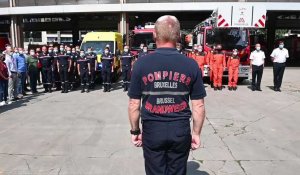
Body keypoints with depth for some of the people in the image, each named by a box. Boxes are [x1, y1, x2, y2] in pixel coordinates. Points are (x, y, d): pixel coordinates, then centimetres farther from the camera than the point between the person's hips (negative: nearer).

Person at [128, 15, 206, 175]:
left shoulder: (141, 64, -8)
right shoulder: (191, 65, -6)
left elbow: (134, 104, -5)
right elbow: (198, 105, -3)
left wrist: (135, 131, 8)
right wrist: (196, 133, 10)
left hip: (152, 130, 0)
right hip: (180, 130, 1)